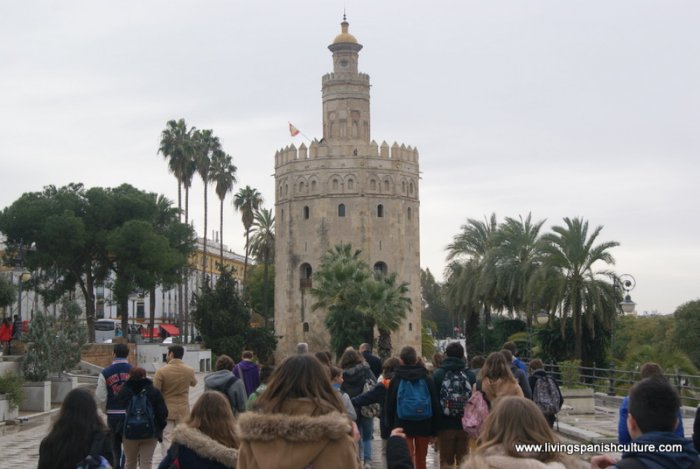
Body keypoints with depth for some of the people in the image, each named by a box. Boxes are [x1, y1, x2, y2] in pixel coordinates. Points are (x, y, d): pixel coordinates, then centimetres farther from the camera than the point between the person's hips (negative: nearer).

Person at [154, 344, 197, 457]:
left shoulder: (161, 371, -12)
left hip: (166, 410, -3)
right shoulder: (189, 371, -3)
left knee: (166, 440, 0)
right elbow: (194, 383, 19)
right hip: (183, 411, 3)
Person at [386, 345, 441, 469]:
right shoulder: (427, 379, 3)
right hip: (423, 425, 2)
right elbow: (435, 406, 2)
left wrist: (391, 427, 7)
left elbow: (390, 406, 0)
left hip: (403, 425, -2)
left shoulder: (396, 380, -1)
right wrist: (433, 430, 5)